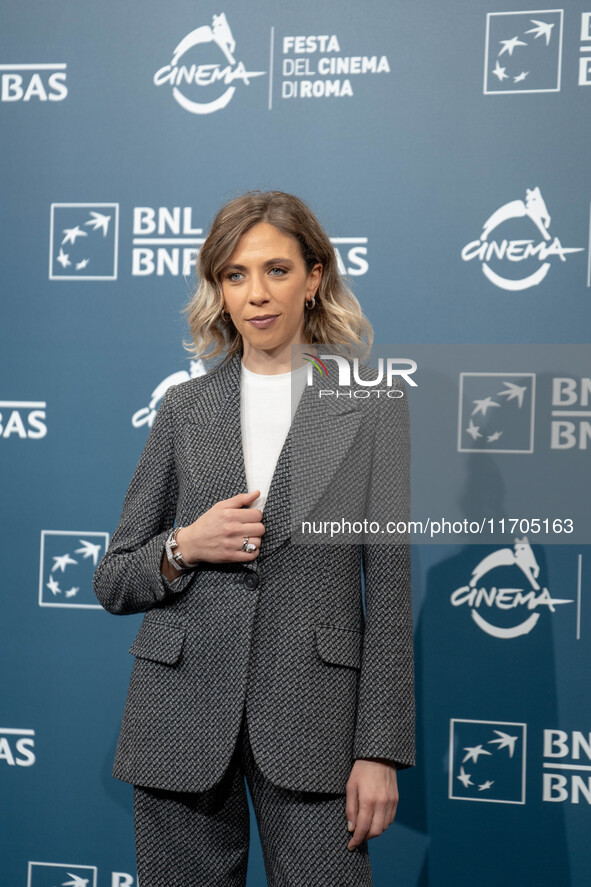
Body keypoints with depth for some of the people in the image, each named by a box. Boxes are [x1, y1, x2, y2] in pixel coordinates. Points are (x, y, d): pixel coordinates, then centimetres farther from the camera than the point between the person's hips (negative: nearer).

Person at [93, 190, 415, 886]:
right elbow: (112, 582, 11)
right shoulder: (184, 408, 8)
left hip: (310, 716, -2)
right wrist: (184, 547, -9)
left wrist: (381, 750, -5)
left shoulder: (372, 406, 2)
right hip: (184, 711, 2)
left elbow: (389, 588, 0)